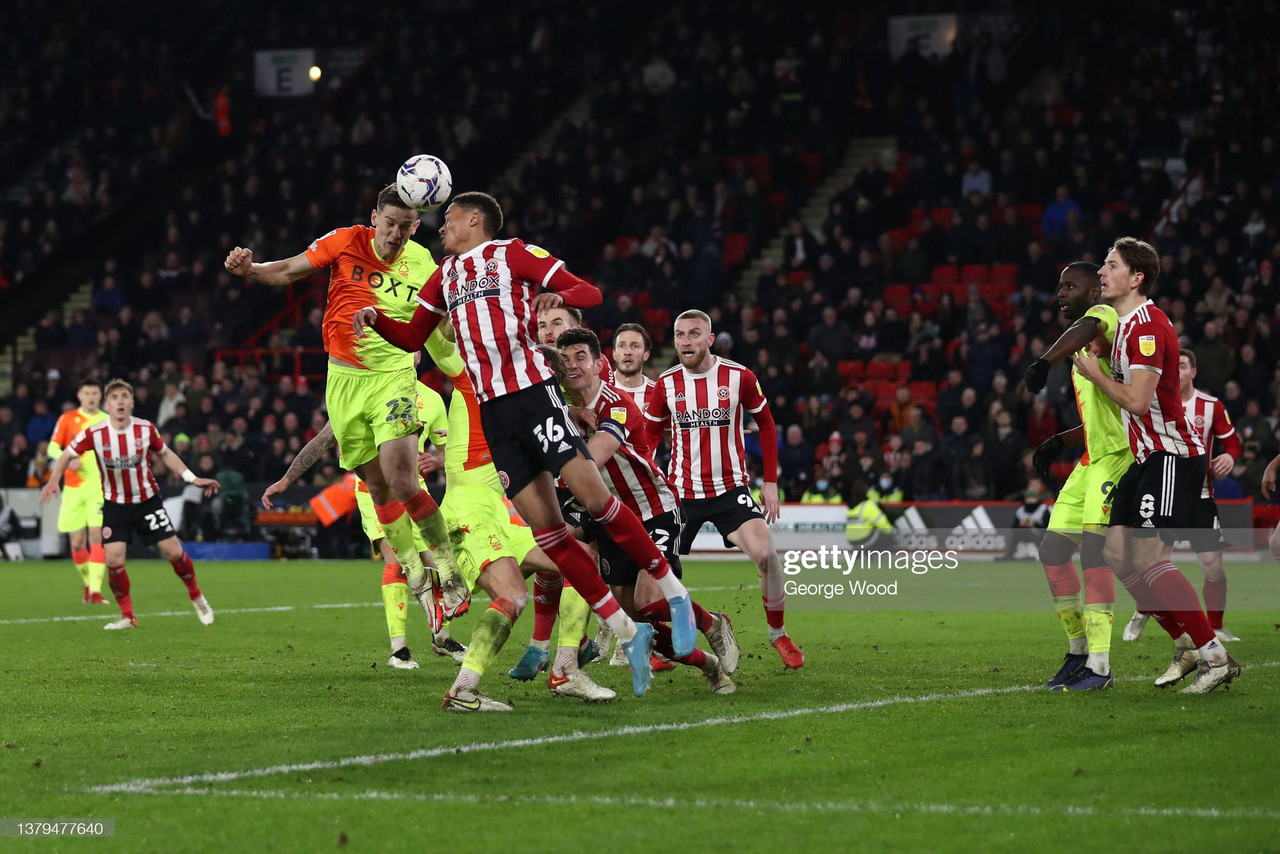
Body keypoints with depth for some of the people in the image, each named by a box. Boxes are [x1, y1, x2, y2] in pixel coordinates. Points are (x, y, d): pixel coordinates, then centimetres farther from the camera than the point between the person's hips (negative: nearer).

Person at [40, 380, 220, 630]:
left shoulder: (146, 429, -11)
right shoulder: (94, 433, -15)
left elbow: (164, 454, 7)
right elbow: (68, 455, -3)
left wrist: (192, 478, 5)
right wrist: (54, 481, -20)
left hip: (148, 500, 1)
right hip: (115, 504, -1)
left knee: (173, 552, -3)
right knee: (114, 559, -12)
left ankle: (196, 597, 22)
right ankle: (127, 616, 5)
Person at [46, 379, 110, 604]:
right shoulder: (67, 419, 5)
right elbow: (52, 448, 3)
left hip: (99, 486, -1)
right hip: (73, 488, 1)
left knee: (97, 537, -15)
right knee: (77, 542, 1)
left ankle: (96, 591, -17)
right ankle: (88, 583, 27)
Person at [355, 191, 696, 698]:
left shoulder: (513, 254, 5)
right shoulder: (445, 276, 23)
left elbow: (590, 293, 0)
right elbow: (412, 338, 29)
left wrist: (558, 297, -21)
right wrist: (375, 319, 10)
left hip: (532, 390, -5)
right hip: (491, 409, 5)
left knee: (592, 495, -18)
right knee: (546, 529, -4)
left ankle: (674, 594, -4)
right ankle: (627, 633, -1)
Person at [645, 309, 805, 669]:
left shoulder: (739, 377, -6)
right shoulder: (666, 385, -2)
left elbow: (766, 424, 7)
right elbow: (649, 435, 11)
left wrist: (771, 482, 3)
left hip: (731, 489, -2)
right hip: (681, 492, 2)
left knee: (765, 554, -20)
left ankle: (778, 634, 2)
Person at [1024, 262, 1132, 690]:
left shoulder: (1103, 314, -6)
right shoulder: (1084, 349, 24)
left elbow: (1087, 328, -34)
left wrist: (1044, 361, -47)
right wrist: (1059, 442, 20)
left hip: (1118, 454, -10)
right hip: (1092, 458, 10)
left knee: (1093, 548, -19)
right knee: (1053, 549, 9)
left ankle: (1099, 666, -22)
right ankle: (1079, 651, 19)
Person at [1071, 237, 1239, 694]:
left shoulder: (1147, 325, -17)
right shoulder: (1124, 323, 15)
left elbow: (1137, 401, -23)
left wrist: (1096, 374, -10)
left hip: (1173, 455, -10)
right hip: (1146, 456, 10)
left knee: (1148, 557, -16)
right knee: (1117, 553, 5)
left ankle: (1216, 656, -11)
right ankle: (1187, 647, 11)